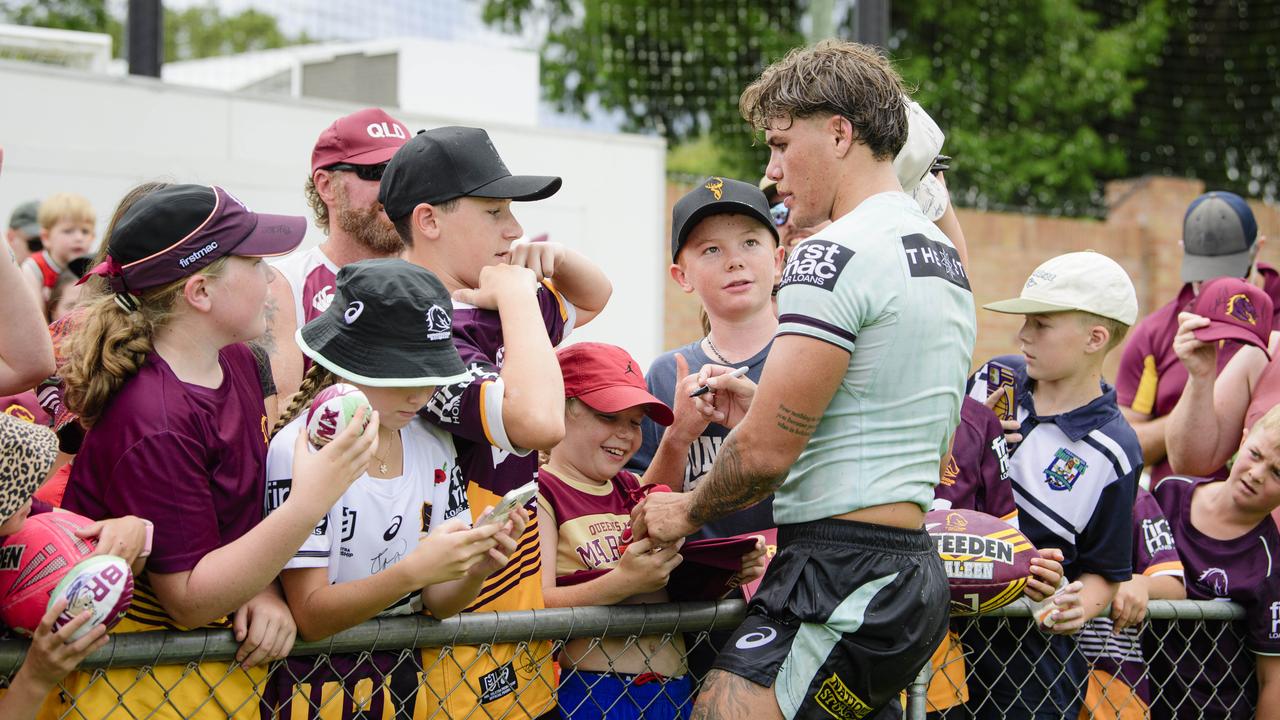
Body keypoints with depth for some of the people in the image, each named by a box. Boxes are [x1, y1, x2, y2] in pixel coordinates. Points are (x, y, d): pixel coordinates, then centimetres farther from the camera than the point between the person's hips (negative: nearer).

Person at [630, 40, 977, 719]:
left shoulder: (835, 255, -13)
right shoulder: (944, 258, 19)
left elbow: (765, 452, -17)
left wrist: (688, 511, 2)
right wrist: (761, 417, 18)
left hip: (842, 576, -10)